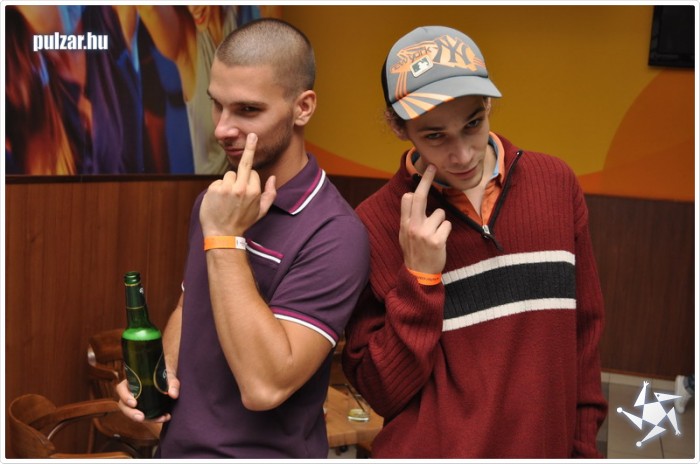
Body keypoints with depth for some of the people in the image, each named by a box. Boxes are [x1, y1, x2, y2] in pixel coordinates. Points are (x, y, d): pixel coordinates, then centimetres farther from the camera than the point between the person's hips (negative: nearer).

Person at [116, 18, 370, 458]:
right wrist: (161, 369, -5)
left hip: (262, 450, -6)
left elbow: (264, 386, -29)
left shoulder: (334, 234, -23)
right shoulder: (217, 199, -1)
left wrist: (225, 238, -28)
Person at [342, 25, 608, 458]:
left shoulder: (557, 184, -6)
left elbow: (585, 329, 3)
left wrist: (584, 444, 6)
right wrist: (420, 279, -23)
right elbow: (383, 391, -12)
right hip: (431, 448, -3)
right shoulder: (378, 223, -14)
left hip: (547, 445, 3)